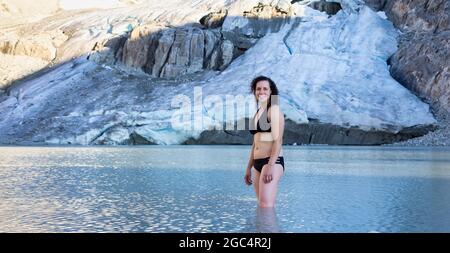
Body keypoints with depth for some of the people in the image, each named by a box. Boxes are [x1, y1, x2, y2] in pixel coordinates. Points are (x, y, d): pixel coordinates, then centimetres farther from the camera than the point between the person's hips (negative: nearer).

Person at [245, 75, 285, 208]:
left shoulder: (274, 109, -5)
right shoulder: (258, 112, 20)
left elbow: (278, 140, -14)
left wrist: (270, 166, -22)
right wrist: (249, 168, 21)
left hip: (273, 162, -9)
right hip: (257, 163, 9)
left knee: (266, 205, -18)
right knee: (261, 205, 8)